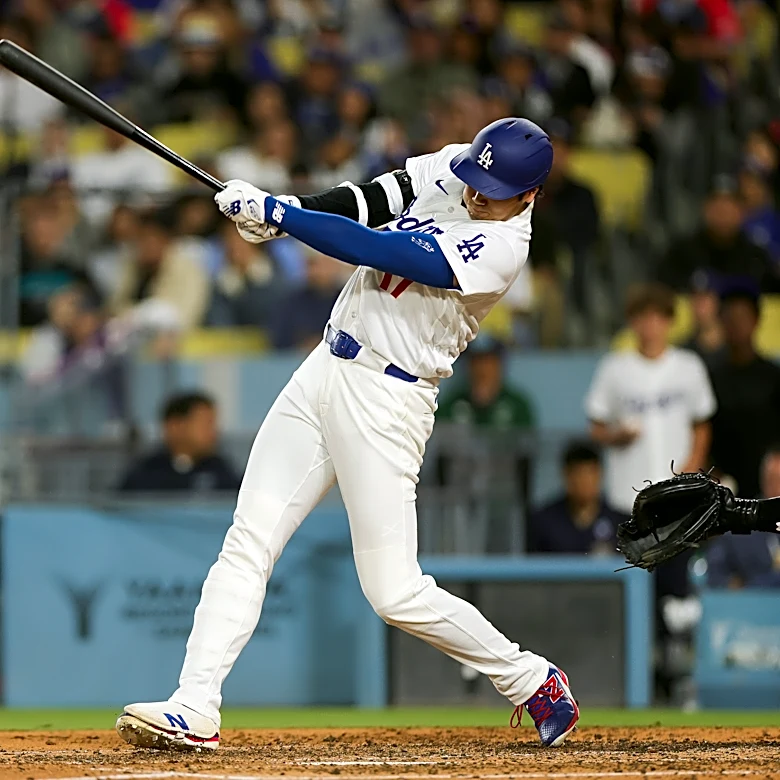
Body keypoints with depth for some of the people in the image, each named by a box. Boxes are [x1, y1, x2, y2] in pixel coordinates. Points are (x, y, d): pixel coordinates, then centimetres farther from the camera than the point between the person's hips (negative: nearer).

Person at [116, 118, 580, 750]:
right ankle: (194, 710, -5)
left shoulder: (501, 247, -20)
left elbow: (375, 249, -23)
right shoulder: (452, 170, 5)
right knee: (247, 546, -2)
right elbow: (372, 201, 6)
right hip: (327, 368, 8)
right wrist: (289, 209, -13)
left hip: (387, 400, -8)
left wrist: (276, 212, -19)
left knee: (395, 592, -6)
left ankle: (531, 680, 13)